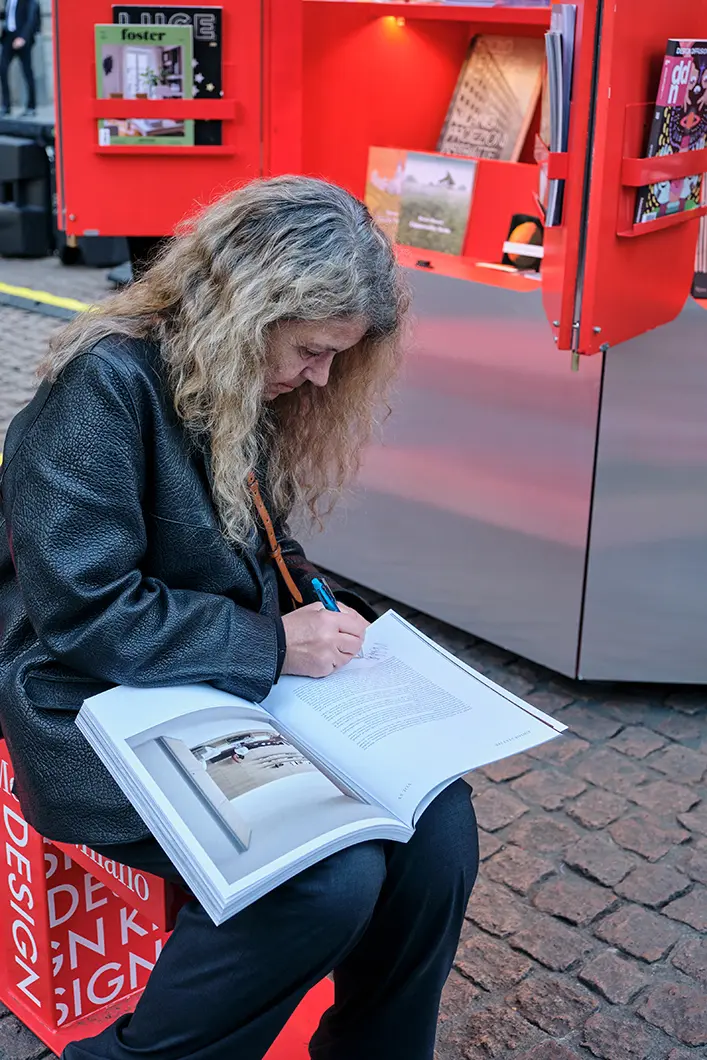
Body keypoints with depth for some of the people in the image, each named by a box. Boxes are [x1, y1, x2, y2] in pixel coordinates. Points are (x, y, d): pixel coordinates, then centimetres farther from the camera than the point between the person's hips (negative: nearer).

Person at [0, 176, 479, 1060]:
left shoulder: (246, 390, 6)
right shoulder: (105, 385, -19)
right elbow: (80, 611, -23)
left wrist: (312, 606, -1)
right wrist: (273, 644, -19)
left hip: (238, 689, 8)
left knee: (438, 822, -13)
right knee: (335, 874, -27)